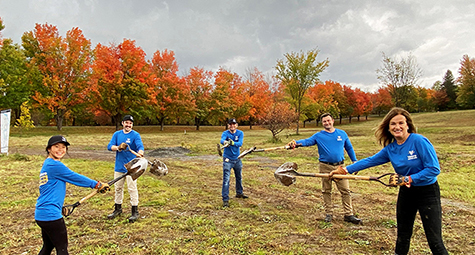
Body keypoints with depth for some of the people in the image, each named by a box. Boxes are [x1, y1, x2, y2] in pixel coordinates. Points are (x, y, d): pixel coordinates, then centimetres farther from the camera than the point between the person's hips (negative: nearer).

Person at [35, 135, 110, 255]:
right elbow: (75, 177, -11)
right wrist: (97, 185, -2)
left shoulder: (47, 164, 14)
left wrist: (60, 207, 26)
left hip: (41, 214, 10)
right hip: (51, 214, -10)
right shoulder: (55, 165, -16)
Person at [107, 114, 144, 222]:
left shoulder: (135, 135, -7)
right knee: (118, 188, 16)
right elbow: (109, 146, -3)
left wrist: (140, 153, -46)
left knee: (132, 188, -3)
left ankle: (135, 211, 7)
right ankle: (118, 208, 33)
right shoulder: (117, 134, 6)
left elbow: (140, 146, -24)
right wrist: (118, 147, -24)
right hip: (119, 166, 5)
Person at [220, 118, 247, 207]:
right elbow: (222, 140, -33)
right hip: (227, 159, -4)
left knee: (239, 177, 21)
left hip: (237, 159, 4)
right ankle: (225, 199, -2)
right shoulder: (225, 133, -10)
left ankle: (239, 193, 43)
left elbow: (240, 143, -22)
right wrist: (225, 142, -57)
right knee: (226, 180, -9)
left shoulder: (240, 133, -4)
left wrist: (233, 143, -43)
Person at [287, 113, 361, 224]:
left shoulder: (342, 134, 10)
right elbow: (307, 141, -13)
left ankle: (349, 214, 10)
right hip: (325, 167, -1)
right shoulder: (318, 136, 2)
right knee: (326, 191, 7)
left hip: (340, 166, 1)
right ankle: (329, 214, 20)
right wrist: (296, 142, -33)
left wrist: (355, 162, 14)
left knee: (345, 190, 0)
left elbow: (349, 148, 18)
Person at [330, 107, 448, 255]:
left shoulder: (419, 141, -19)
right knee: (403, 235, 18)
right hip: (406, 192, 6)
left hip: (427, 193, -5)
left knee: (435, 241, -2)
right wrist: (345, 170, -1)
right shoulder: (390, 148, -1)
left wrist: (409, 179, -22)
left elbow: (434, 169, -19)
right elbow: (369, 161, 2)